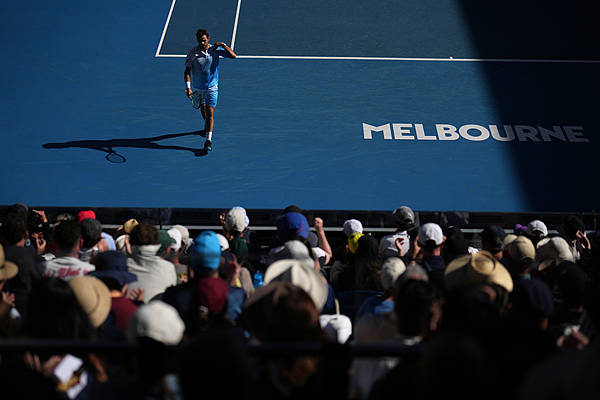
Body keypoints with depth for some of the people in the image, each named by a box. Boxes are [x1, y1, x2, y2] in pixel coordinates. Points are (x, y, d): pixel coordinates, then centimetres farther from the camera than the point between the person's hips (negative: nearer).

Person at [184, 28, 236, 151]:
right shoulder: (192, 52, -10)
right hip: (197, 88, 2)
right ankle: (207, 125, 52)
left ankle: (209, 139, -12)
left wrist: (223, 45, -25)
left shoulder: (215, 49, -9)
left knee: (210, 112, -11)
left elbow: (233, 55, -12)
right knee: (203, 109, 21)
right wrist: (188, 87, -16)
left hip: (212, 87, -2)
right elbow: (187, 71, -7)